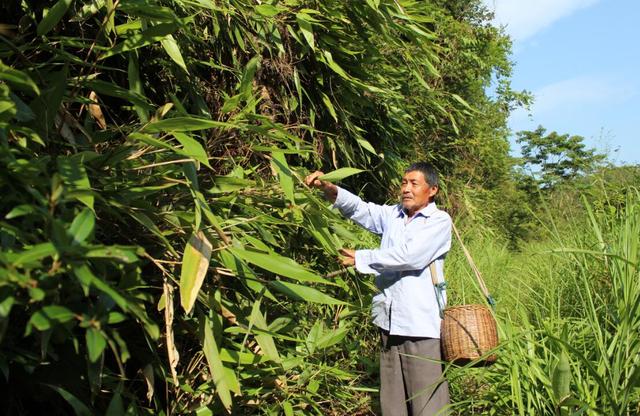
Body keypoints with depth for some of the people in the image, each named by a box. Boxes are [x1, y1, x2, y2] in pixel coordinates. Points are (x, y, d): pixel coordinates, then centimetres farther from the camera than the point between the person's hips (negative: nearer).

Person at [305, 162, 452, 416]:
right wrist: (327, 188, -12)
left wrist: (360, 259, -9)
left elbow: (409, 256, -14)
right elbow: (358, 208, 6)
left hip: (422, 325, -5)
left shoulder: (440, 221, -2)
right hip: (390, 322, 5)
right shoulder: (392, 215, 15)